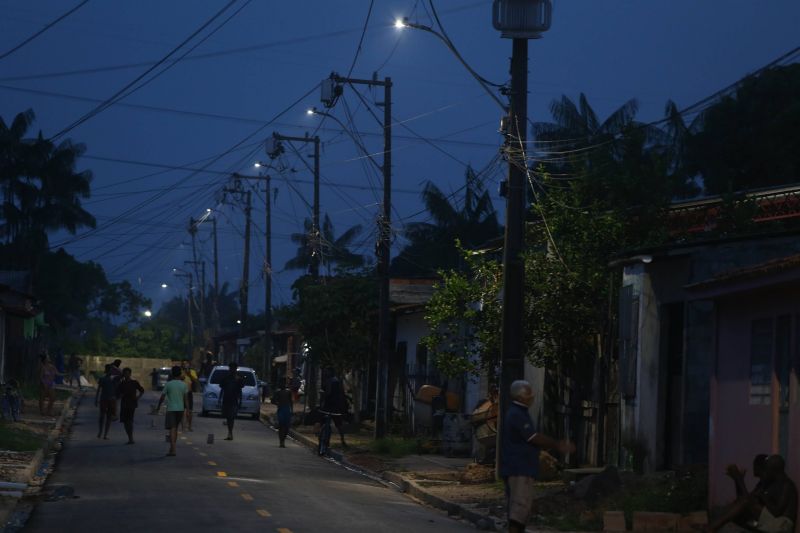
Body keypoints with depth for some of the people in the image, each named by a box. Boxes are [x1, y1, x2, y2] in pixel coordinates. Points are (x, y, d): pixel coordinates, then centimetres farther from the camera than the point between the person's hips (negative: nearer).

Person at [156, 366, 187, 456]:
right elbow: (185, 398, 5)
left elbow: (162, 397, -1)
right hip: (180, 409, 4)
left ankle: (172, 450, -21)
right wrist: (185, 408, 14)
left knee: (172, 429, -9)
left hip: (171, 409, -4)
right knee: (175, 429, 17)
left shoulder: (168, 384, -6)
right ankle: (172, 448, 24)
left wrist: (158, 407, 12)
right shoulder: (183, 385, 3)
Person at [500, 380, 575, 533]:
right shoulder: (517, 415, -15)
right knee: (521, 504, -15)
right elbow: (534, 438, -15)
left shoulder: (518, 413, 19)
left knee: (520, 505, 12)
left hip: (517, 469, 11)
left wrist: (558, 445, 16)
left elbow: (534, 438, 22)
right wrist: (558, 445, -5)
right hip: (519, 469, -11)